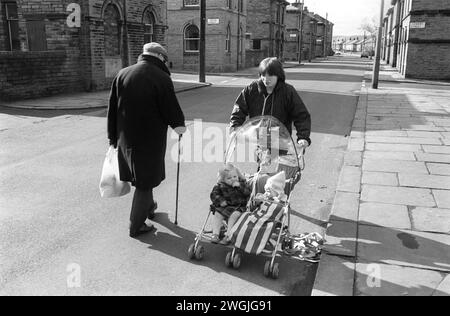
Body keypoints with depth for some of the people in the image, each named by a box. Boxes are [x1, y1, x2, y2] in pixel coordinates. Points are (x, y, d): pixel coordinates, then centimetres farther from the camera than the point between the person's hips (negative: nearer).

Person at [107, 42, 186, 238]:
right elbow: (173, 111, -11)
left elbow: (112, 110, 5)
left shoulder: (122, 74, 1)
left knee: (141, 177, 24)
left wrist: (113, 137, 14)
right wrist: (180, 126, 11)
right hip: (151, 139, -5)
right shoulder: (162, 79, -15)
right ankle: (136, 226, 17)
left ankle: (148, 207, 45)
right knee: (145, 182, 8)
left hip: (126, 139, 6)